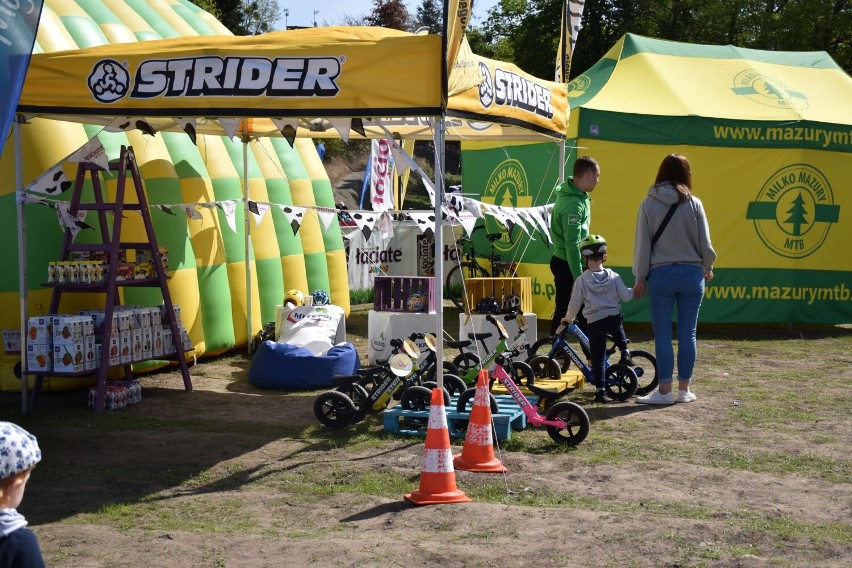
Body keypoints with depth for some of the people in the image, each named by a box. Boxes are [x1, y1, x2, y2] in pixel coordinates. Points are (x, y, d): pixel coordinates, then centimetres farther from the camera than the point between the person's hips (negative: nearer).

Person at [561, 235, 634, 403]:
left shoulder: (582, 280, -6)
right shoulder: (614, 277, -2)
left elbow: (574, 304, -2)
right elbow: (625, 297, -3)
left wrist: (568, 319, 15)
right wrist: (634, 291, 19)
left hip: (594, 323, -2)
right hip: (614, 318, 2)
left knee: (598, 357, 4)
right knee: (618, 331, 40)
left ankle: (601, 390, -1)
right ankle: (625, 353, 24)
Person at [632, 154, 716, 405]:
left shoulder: (649, 204, -3)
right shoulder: (694, 204, -2)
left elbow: (642, 244, -2)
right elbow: (705, 243, 1)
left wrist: (639, 278, 5)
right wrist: (708, 267, 19)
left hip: (660, 274, -1)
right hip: (691, 273, 1)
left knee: (662, 334, 3)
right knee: (687, 333, 8)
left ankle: (665, 390, 4)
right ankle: (684, 389, 13)